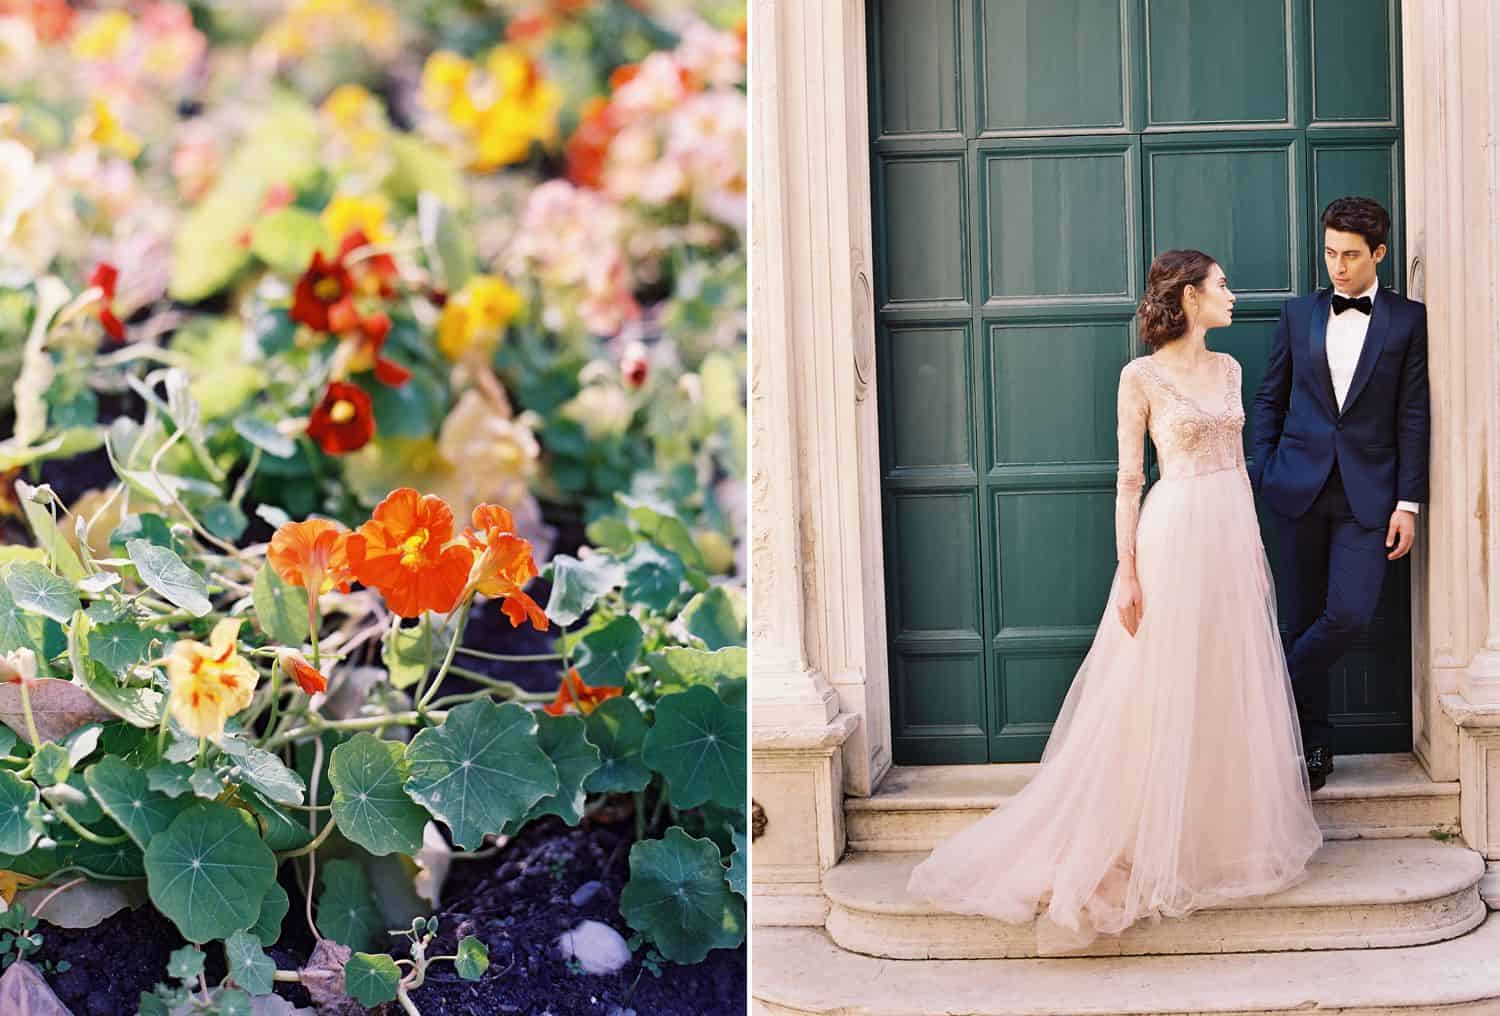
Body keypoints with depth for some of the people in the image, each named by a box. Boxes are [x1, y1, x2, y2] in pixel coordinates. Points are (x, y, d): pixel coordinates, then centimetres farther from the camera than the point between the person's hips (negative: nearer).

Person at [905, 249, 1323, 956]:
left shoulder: (1228, 368, 12)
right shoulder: (1142, 376, -7)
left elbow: (1237, 462, 16)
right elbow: (1129, 478, -7)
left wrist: (1254, 544, 13)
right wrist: (1127, 571, -11)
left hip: (1233, 534, 6)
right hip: (1176, 533, -6)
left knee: (1233, 689, 9)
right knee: (1162, 693, -2)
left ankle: (1227, 831, 20)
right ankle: (1158, 841, 7)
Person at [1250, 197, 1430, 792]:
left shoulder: (1408, 320, 3)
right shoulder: (1298, 315, 9)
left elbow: (1413, 415, 0)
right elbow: (1270, 400, 13)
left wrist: (1408, 502, -4)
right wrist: (1262, 476, 3)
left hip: (1367, 492, -2)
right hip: (1300, 487, 2)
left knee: (1350, 614, -15)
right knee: (1305, 615, 6)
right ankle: (1313, 740, 16)